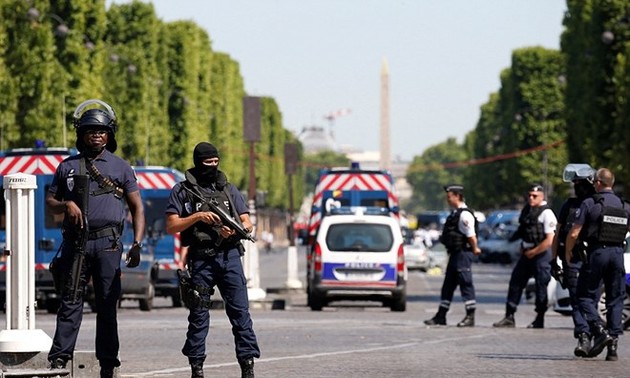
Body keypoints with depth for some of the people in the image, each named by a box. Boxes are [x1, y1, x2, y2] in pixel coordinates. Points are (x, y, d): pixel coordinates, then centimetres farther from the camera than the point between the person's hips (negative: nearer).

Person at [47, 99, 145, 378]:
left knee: (107, 304, 1)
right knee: (70, 300, -4)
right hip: (75, 242, 1)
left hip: (108, 243, -1)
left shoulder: (120, 167, 10)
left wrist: (137, 244, -4)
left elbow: (137, 208, 8)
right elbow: (50, 201, 18)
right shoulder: (67, 167, 12)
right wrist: (66, 205, -6)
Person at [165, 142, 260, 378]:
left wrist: (234, 230, -9)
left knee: (240, 311, -6)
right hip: (201, 259, -2)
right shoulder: (182, 191, 7)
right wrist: (198, 217, -11)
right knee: (198, 314, 3)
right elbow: (171, 227, 1)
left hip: (230, 256, 2)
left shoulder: (229, 189, 15)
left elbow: (248, 223, 13)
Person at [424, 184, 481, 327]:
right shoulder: (455, 213, 13)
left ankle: (470, 317, 2)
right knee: (448, 285, 12)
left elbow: (471, 236, -21)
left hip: (463, 254, -10)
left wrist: (475, 249, -7)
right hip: (454, 254, 10)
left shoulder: (464, 215, -17)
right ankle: (441, 316, 17)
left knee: (466, 284, -4)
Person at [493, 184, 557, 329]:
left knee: (541, 286, 0)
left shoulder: (546, 213, -13)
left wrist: (533, 252, -11)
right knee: (515, 282, 5)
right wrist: (523, 248, 12)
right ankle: (509, 317, 9)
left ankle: (539, 320, 9)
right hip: (526, 253, 8)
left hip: (541, 254, -8)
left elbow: (549, 240, -16)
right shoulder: (526, 210, 11)